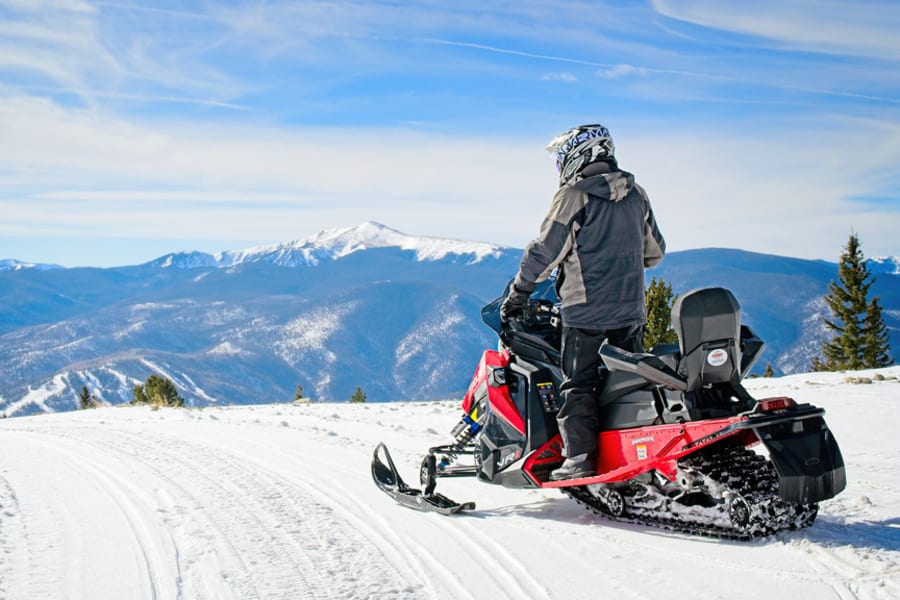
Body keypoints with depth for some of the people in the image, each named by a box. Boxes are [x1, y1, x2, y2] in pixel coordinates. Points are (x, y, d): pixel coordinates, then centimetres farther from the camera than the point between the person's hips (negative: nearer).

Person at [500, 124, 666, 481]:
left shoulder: (574, 195, -9)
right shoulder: (636, 195, 10)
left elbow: (545, 250, -9)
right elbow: (655, 251, 18)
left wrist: (517, 294, 0)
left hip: (586, 309, -6)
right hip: (631, 308, 6)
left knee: (578, 384, -1)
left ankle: (580, 457, -6)